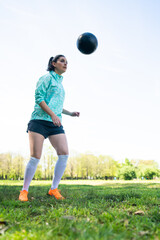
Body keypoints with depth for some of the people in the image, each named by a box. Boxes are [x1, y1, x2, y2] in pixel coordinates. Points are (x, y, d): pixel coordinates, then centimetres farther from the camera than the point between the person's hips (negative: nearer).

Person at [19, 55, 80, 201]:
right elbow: (39, 98, -9)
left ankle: (54, 189, 1)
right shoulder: (47, 78, 3)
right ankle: (24, 191, 8)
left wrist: (70, 113, 20)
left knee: (64, 154, -9)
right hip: (40, 121, -7)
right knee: (35, 157, -8)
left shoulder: (60, 82, 25)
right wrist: (52, 114, -19)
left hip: (55, 124, 7)